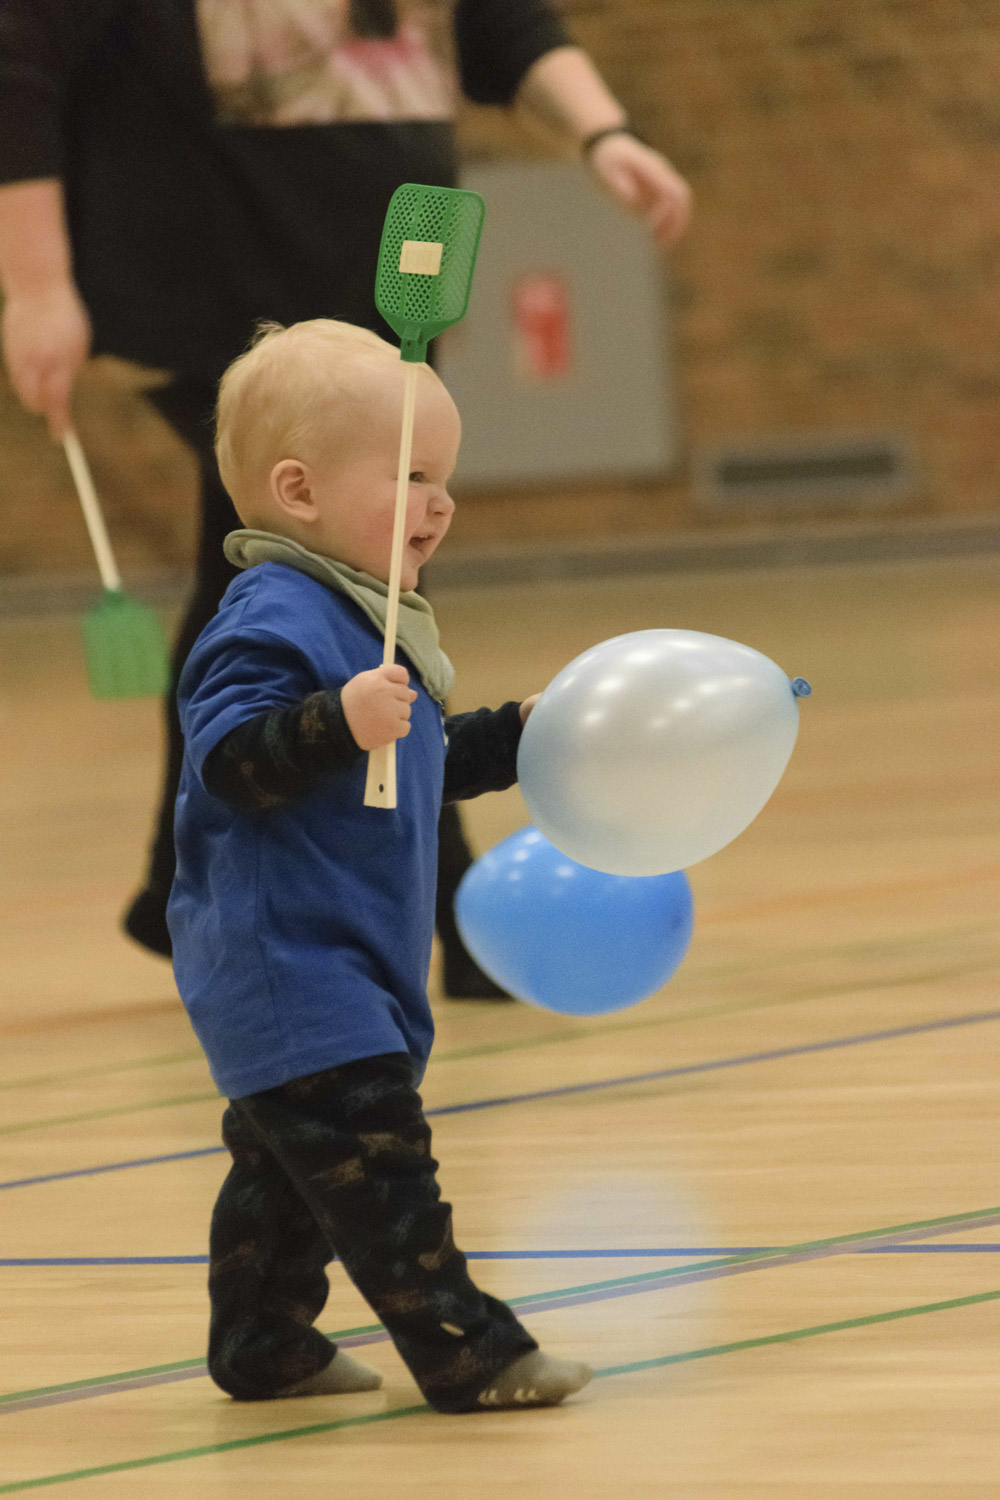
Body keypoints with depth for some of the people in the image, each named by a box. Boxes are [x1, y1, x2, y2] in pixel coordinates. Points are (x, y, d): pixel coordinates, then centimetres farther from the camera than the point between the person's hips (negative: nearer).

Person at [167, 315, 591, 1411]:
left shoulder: (368, 618, 16)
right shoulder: (272, 621, -18)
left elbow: (418, 764, 29)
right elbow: (232, 761, -30)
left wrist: (513, 737, 25)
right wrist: (337, 721, -42)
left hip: (352, 963, 11)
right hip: (284, 961, -11)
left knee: (289, 1157, 18)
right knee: (369, 1149, -13)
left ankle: (262, 1345, 27)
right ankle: (461, 1349, -15)